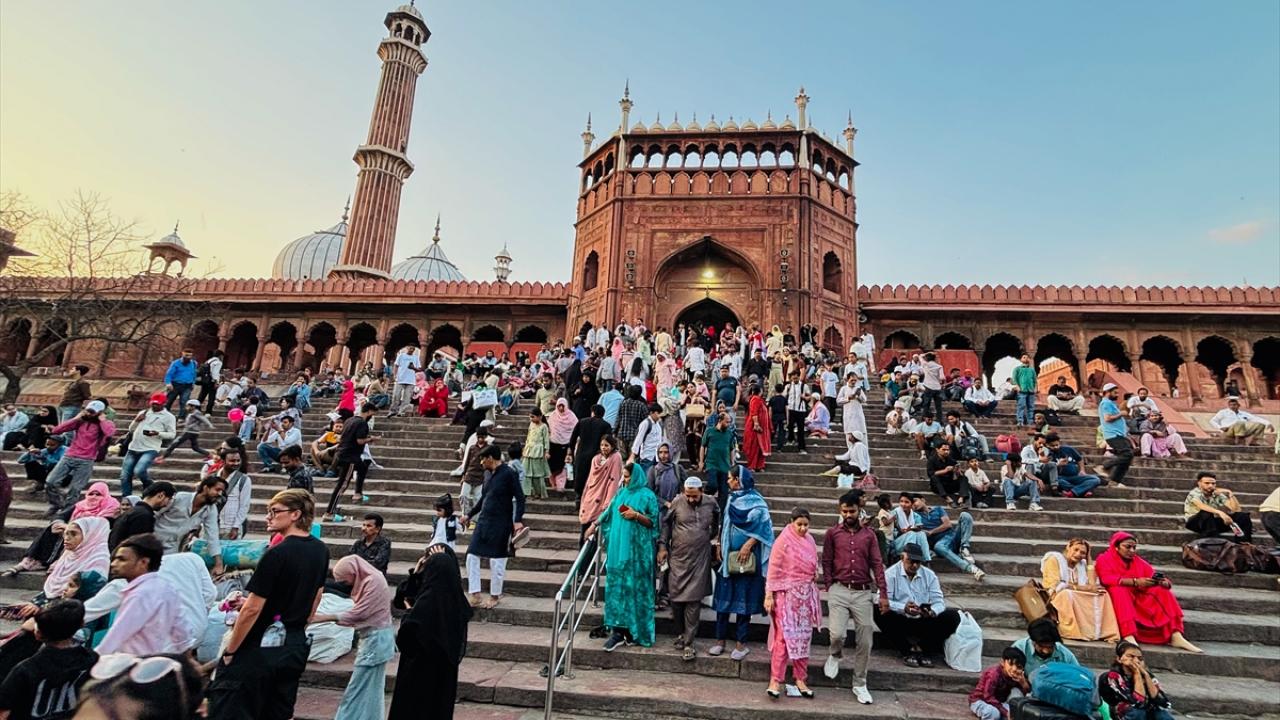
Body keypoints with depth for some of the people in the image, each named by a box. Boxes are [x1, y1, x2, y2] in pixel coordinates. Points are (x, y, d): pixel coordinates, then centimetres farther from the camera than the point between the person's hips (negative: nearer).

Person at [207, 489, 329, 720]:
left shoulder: (277, 554, -20)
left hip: (261, 646, -7)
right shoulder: (320, 551, 2)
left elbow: (252, 609, -18)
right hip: (297, 647, 7)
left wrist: (229, 651, -7)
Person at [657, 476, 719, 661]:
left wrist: (712, 539, 16)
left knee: (693, 601, -3)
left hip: (700, 560, 0)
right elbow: (665, 523, 4)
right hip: (678, 558, 1)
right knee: (676, 598, 7)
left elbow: (716, 525, 18)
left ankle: (688, 642, 3)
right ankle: (680, 634, 27)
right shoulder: (677, 504, -4)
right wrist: (662, 546, -1)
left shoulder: (710, 505, -1)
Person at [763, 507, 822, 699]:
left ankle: (800, 679, 21)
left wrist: (815, 593, 16)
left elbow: (814, 568, 16)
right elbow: (773, 570, -11)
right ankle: (775, 680, 3)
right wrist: (769, 595, -14)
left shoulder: (810, 541, 8)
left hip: (807, 594, 6)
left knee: (803, 637, 10)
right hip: (787, 594, -6)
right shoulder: (783, 541, -10)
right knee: (785, 636, -6)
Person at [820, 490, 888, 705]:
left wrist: (883, 594, -2)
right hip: (839, 590, -1)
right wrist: (829, 588, -3)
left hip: (863, 592, 2)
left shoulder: (869, 534, 6)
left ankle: (860, 685, 23)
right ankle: (835, 655, 20)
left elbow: (877, 564, 4)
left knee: (864, 642, 5)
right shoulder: (832, 532, 3)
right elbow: (826, 562, 6)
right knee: (837, 634, -16)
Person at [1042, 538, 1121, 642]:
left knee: (1103, 594, -13)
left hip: (1078, 599, 6)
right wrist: (1085, 588, -17)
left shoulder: (1082, 563, 15)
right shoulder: (1054, 559, -5)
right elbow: (1055, 585, -16)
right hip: (1056, 596, -6)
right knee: (1067, 594, -37)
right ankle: (1072, 632, -33)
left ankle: (1105, 633, -19)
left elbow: (1093, 585, -1)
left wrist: (1088, 559, 2)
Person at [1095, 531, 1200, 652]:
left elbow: (1157, 579, 5)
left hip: (1140, 598, 5)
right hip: (1118, 599, -5)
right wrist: (1135, 582, -27)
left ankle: (1176, 636, -25)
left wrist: (1163, 582, -19)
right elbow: (1107, 579, -18)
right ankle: (1129, 637, -47)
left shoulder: (1138, 561, 15)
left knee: (1162, 591, -14)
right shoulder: (1104, 559, 1)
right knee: (1120, 589, -35)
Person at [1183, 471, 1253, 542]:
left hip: (1213, 522, 6)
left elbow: (1236, 510, -8)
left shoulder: (1218, 494, 1)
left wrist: (1230, 494, -14)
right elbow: (1202, 507, -38)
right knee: (1206, 513, -38)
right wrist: (1220, 513, -51)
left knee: (1242, 515, -9)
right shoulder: (1194, 493, -16)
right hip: (1195, 522, -6)